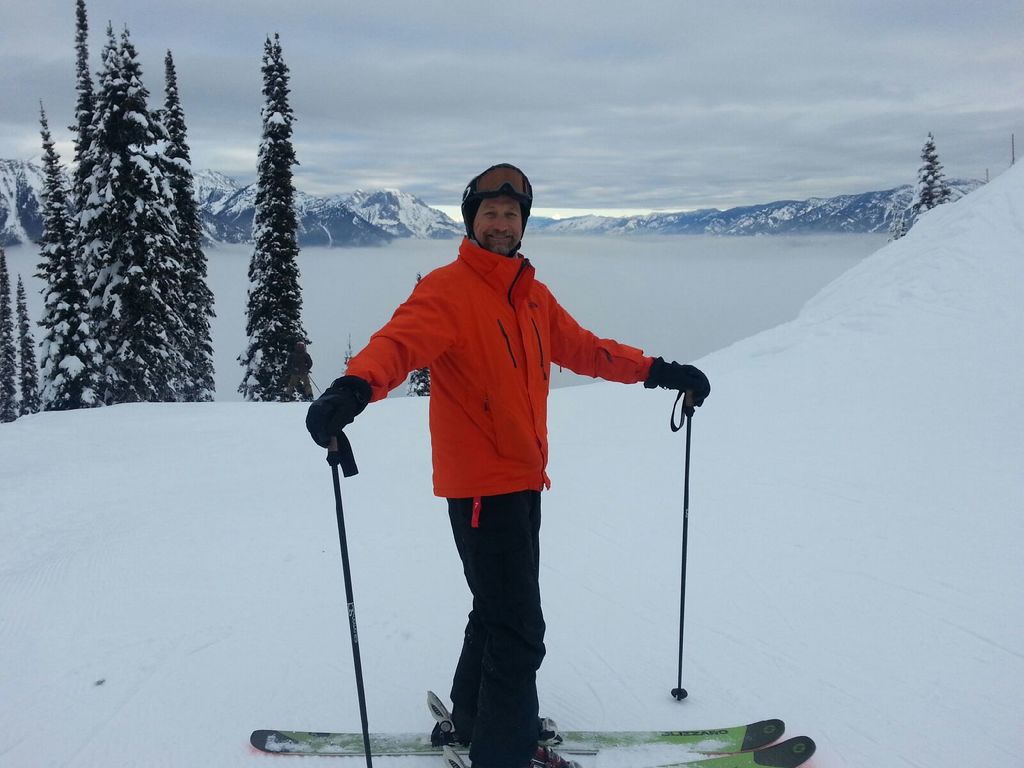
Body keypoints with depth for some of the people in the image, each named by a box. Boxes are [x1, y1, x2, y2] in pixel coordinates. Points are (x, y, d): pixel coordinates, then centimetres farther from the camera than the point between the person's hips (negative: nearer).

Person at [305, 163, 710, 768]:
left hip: (523, 480, 8)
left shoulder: (533, 296, 12)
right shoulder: (447, 289, -12)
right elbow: (399, 343, -28)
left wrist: (657, 371, 15)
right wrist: (354, 389, -47)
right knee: (519, 630, -3)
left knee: (501, 611, 21)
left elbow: (584, 349, 19)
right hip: (481, 485, -8)